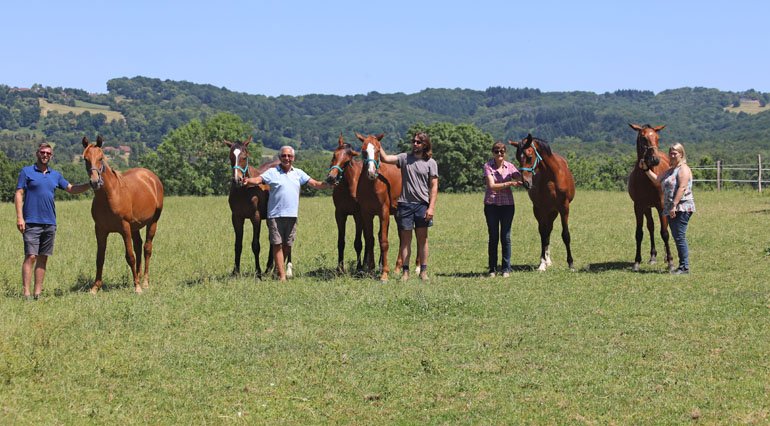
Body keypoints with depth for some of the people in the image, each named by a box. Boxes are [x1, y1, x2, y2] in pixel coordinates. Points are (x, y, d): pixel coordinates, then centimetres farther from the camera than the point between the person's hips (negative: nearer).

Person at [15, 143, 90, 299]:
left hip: (50, 223, 5)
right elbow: (19, 194, -3)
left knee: (43, 258, 7)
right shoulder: (26, 172, 1)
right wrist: (19, 217, -12)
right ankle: (26, 293, -9)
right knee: (31, 256, -10)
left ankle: (38, 293, 12)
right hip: (31, 222, -5)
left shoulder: (55, 175, 15)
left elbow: (72, 189, 17)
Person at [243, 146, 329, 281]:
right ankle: (282, 275, -5)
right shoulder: (273, 172, -2)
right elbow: (258, 180, -15)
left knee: (287, 245, 10)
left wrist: (329, 184, -4)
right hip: (275, 215, -4)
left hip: (292, 215, 4)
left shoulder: (298, 173, 11)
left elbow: (315, 184, 12)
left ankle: (279, 267, 27)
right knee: (277, 244, -4)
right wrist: (248, 181, -36)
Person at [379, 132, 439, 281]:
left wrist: (431, 207, -10)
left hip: (422, 204, -1)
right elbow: (386, 159, -4)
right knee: (405, 239, 4)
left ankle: (423, 271, 11)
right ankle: (405, 271, 8)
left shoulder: (430, 163, 1)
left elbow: (434, 187, -2)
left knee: (422, 238, 5)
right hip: (405, 204, 1)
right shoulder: (404, 158, 6)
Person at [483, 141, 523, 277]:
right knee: (493, 237, 5)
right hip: (491, 205, -1)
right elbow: (492, 186, -15)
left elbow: (520, 180, -3)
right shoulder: (488, 166, -4)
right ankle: (492, 269, 12)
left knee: (505, 237, 2)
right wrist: (509, 183, -23)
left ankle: (506, 269, 8)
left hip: (507, 205, 1)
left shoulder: (510, 167, 4)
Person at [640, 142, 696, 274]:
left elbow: (682, 188, -19)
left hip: (682, 208, -10)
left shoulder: (683, 169, -9)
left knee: (680, 237, -12)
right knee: (677, 238, 11)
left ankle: (685, 267, -10)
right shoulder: (670, 170, 20)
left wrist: (674, 206, -25)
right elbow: (656, 179, 29)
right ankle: (682, 266, 15)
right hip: (671, 210, 10)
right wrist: (645, 169, 20)